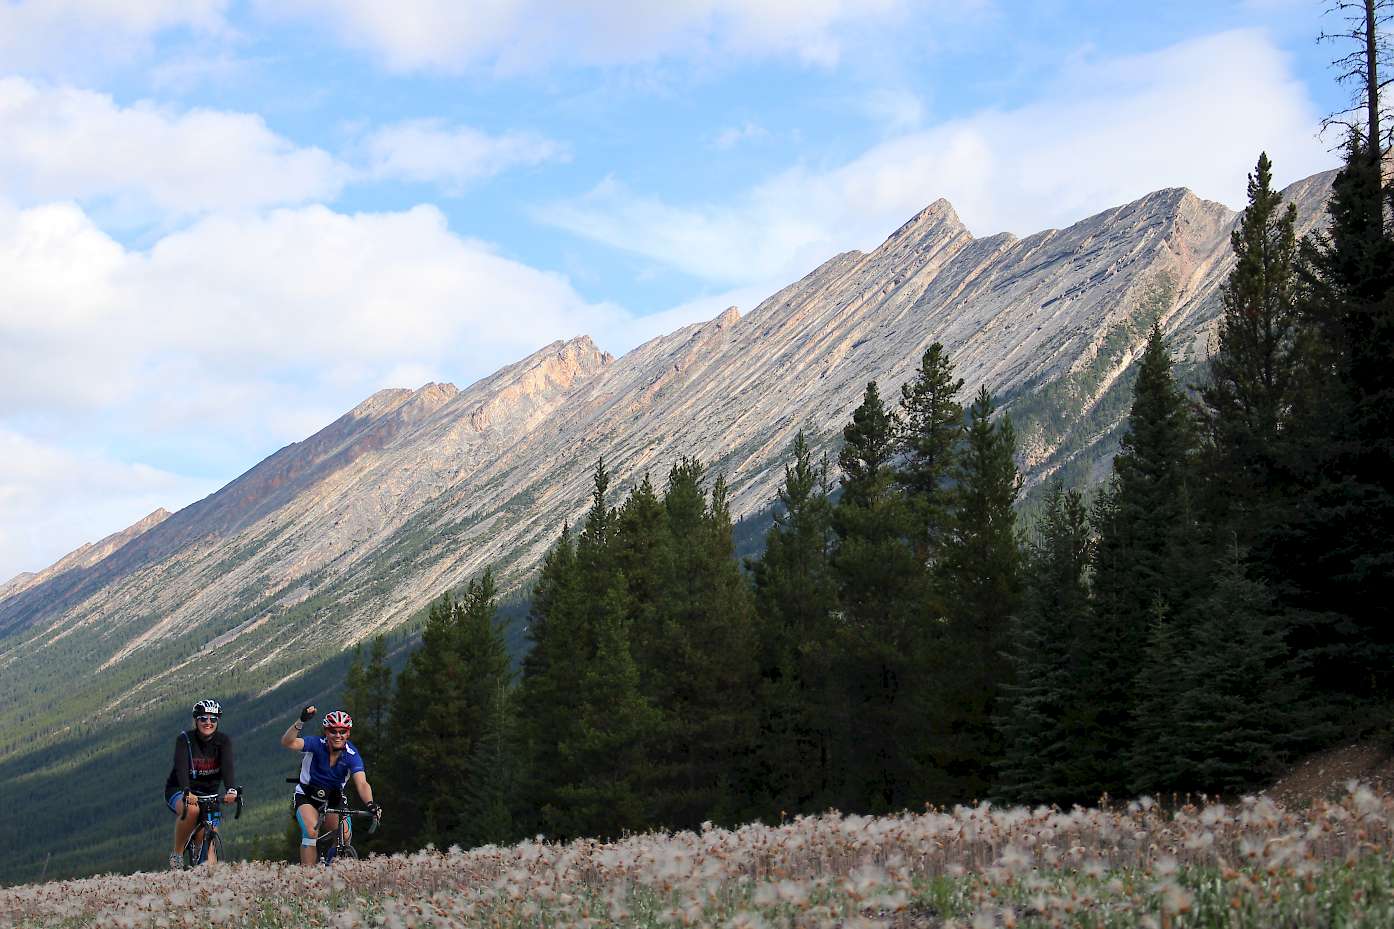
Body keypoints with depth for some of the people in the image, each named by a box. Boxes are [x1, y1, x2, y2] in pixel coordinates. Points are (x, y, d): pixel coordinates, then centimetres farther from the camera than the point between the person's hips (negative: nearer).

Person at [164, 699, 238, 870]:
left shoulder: (224, 740, -8)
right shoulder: (184, 739, -15)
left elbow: (227, 766, -24)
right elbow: (181, 767, -30)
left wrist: (231, 789, -43)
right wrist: (187, 792, -48)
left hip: (208, 793, 3)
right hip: (178, 790, -3)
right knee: (191, 810, -36)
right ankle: (177, 852, -17)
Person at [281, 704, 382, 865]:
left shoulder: (352, 755, -19)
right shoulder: (316, 744, -22)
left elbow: (362, 784, -31)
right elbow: (288, 742, -38)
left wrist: (370, 804, -51)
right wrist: (301, 722, -54)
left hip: (333, 797, 2)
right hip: (307, 795, -2)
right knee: (311, 833, -27)